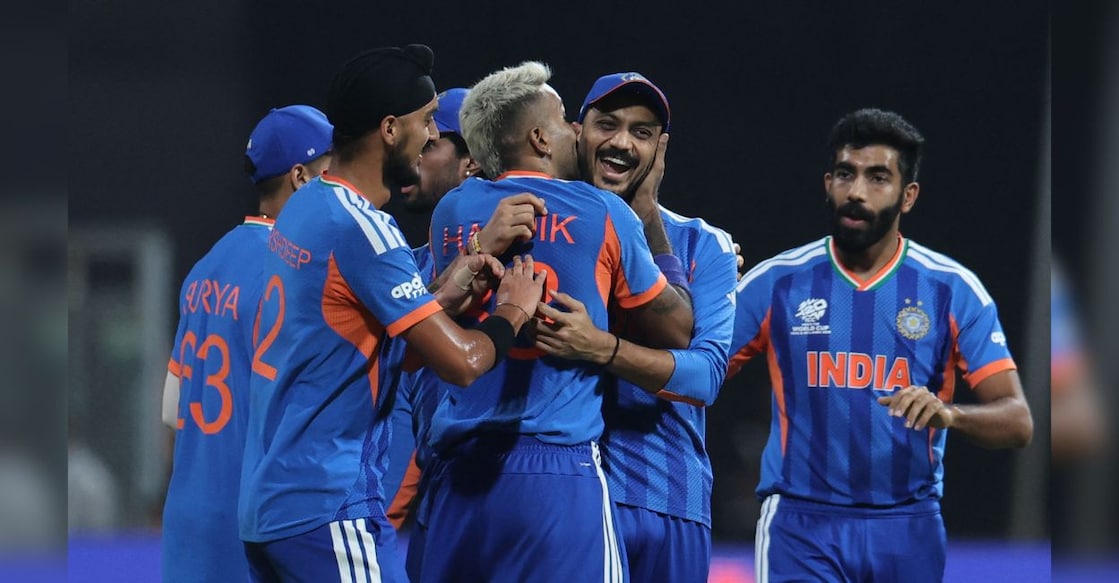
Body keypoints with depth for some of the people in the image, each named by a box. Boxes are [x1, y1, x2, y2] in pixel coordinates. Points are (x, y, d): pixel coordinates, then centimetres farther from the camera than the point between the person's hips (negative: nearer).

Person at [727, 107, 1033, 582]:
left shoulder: (952, 290, 1)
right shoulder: (775, 282, 3)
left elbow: (1016, 422, -5)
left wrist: (948, 414, -27)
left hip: (908, 529, 1)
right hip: (802, 525, -1)